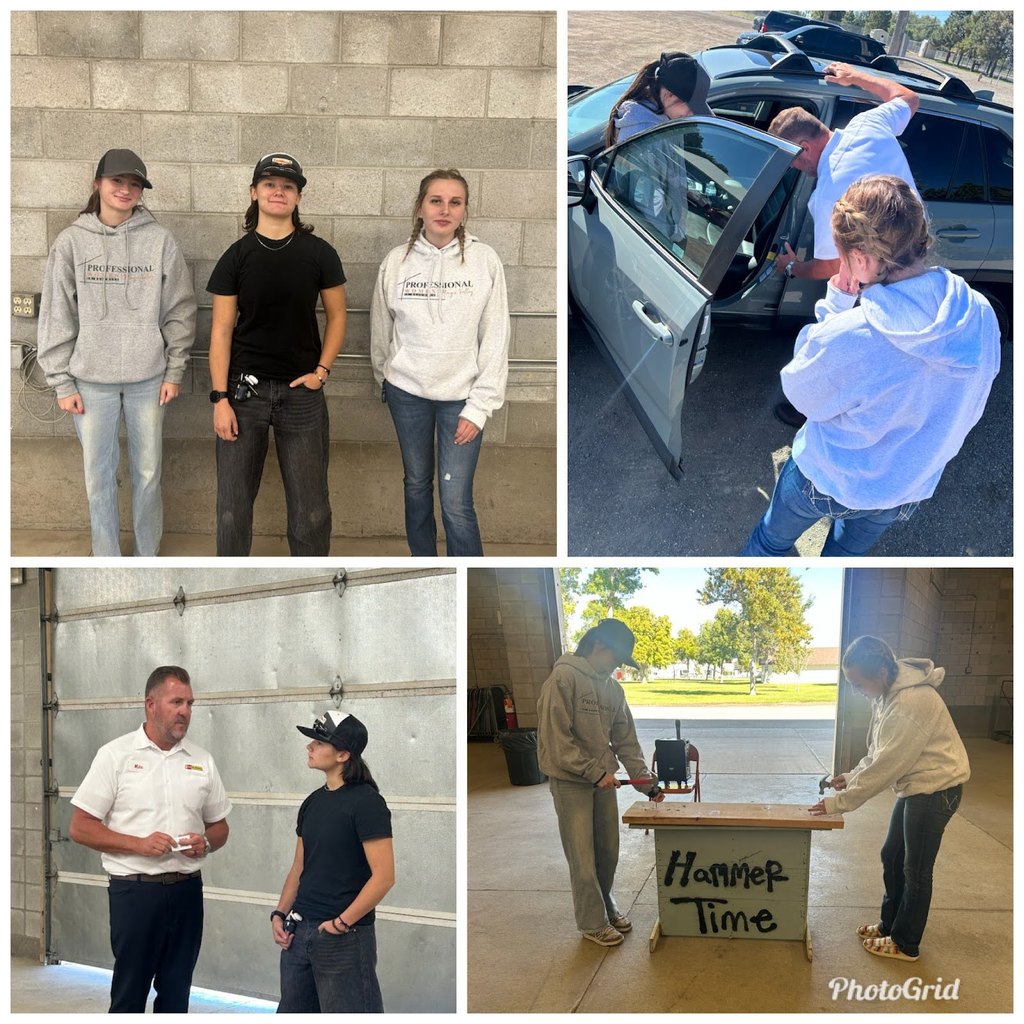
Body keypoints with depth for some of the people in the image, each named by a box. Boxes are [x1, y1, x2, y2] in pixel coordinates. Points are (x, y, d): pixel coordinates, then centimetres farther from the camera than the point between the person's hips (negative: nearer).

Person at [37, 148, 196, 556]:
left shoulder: (160, 240, -1)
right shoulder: (71, 242, -1)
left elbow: (180, 309, 2)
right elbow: (56, 315, 1)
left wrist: (175, 371, -1)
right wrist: (61, 382, -2)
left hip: (148, 378, 0)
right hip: (91, 380, 0)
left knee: (148, 473, 9)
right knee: (98, 477, 7)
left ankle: (148, 556, 24)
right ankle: (106, 559, 20)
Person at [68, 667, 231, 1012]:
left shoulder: (202, 760, 7)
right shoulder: (115, 755, -5)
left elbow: (219, 827, 16)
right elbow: (80, 827, -6)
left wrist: (206, 843, -8)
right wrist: (139, 844, -18)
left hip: (187, 890, 4)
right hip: (135, 890, -4)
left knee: (176, 993, 12)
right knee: (129, 995, 3)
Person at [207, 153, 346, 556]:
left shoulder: (319, 253, 1)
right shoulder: (237, 256, 0)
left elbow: (336, 316, 9)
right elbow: (221, 330, -1)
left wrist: (321, 371, -4)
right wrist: (220, 398, -7)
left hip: (301, 391, 0)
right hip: (245, 388, 0)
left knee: (311, 509, 5)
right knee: (233, 504, 4)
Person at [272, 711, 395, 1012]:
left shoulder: (366, 802, -13)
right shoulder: (313, 802, 10)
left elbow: (383, 876, -18)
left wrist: (341, 924, -15)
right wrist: (279, 914, 7)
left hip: (344, 938, -8)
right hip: (299, 931, 8)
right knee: (292, 1010, 15)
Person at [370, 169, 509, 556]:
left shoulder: (485, 260, -9)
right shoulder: (396, 260, -3)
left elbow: (496, 338, -8)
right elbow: (381, 329, 9)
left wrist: (480, 407, -10)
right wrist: (384, 381, 18)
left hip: (461, 395, -2)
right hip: (407, 391, 3)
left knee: (456, 503, -7)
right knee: (416, 483, 16)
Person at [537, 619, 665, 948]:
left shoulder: (612, 688, 9)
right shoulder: (563, 678, -15)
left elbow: (625, 739, 11)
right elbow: (556, 739, -20)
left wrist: (644, 779, 2)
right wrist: (594, 772, -19)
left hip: (603, 779, 7)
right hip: (570, 781, -7)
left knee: (608, 851, 14)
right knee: (583, 857, 1)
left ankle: (606, 905, 34)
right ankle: (592, 922, 14)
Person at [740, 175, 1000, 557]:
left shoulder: (845, 337, -40)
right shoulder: (981, 317, -22)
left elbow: (799, 392, -17)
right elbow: (968, 412, -5)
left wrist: (836, 303, -19)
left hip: (829, 480, -4)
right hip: (910, 488, 4)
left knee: (772, 539, 29)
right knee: (849, 552, 34)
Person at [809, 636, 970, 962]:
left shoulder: (912, 702, -30)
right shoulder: (887, 694, 1)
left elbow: (888, 765, -28)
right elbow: (879, 752, 12)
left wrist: (840, 802, -23)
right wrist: (851, 776, -3)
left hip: (936, 788, -9)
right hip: (913, 786, 9)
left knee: (916, 869, 4)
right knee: (891, 856, 19)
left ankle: (905, 944, 19)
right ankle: (890, 924, 35)